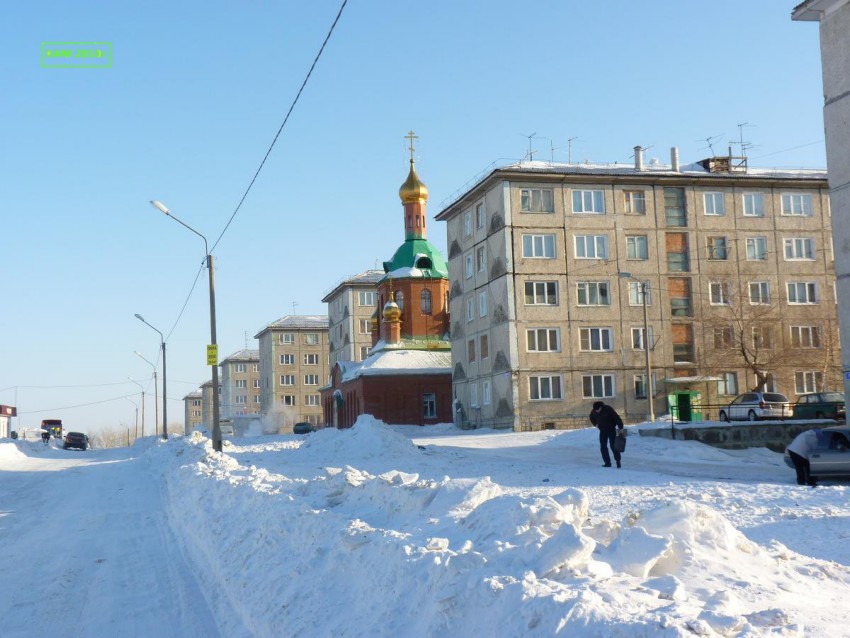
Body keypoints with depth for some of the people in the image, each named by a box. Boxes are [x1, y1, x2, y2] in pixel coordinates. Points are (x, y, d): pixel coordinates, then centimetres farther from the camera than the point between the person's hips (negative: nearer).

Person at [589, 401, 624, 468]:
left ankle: (618, 461, 2)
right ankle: (607, 463, 3)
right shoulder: (593, 412, -7)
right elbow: (592, 418, 17)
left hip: (611, 430, -5)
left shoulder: (608, 409, -23)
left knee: (613, 446, -9)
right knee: (603, 447, -2)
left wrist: (620, 427, -21)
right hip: (602, 431, 5)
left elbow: (617, 417, -21)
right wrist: (596, 424, 4)